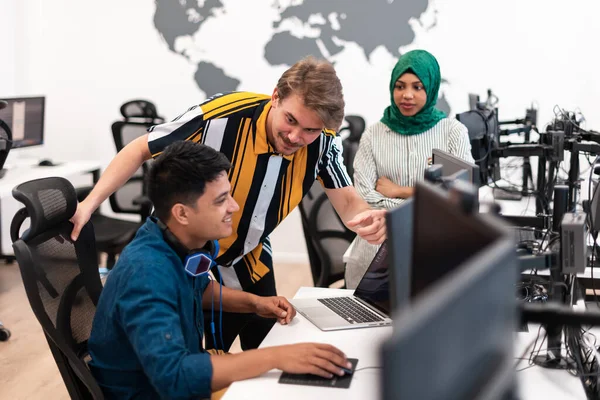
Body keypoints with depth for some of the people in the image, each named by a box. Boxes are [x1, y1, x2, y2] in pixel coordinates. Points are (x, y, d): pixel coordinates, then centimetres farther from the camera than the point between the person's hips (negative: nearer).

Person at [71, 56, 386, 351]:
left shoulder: (322, 140, -20)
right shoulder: (221, 116, -34)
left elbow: (348, 202, -13)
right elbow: (141, 149, -19)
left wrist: (369, 218, -37)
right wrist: (90, 204, -28)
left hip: (250, 261, 4)